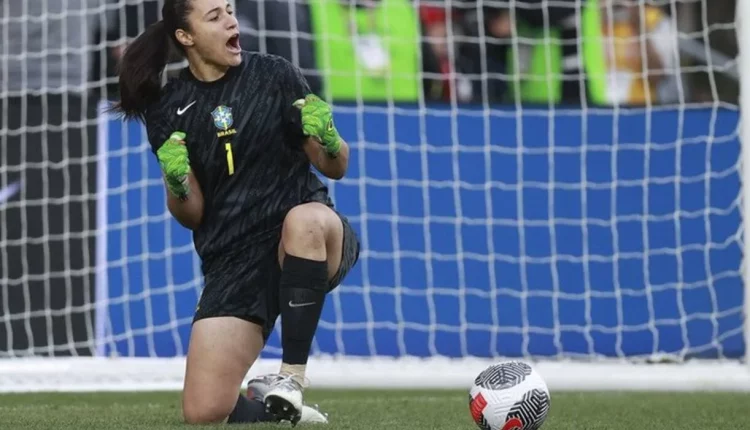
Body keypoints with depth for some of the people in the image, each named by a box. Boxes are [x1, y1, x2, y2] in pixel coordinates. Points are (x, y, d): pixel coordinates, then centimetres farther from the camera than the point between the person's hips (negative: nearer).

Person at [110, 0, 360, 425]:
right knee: (202, 413, -13)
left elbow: (334, 167, 5)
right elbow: (191, 215, 6)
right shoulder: (169, 109, 5)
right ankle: (282, 411, 21)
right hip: (233, 260, 2)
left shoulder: (275, 75, 1)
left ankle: (293, 376, -28)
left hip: (309, 244, -2)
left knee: (305, 219, -41)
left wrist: (328, 139, -17)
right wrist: (176, 185, -15)